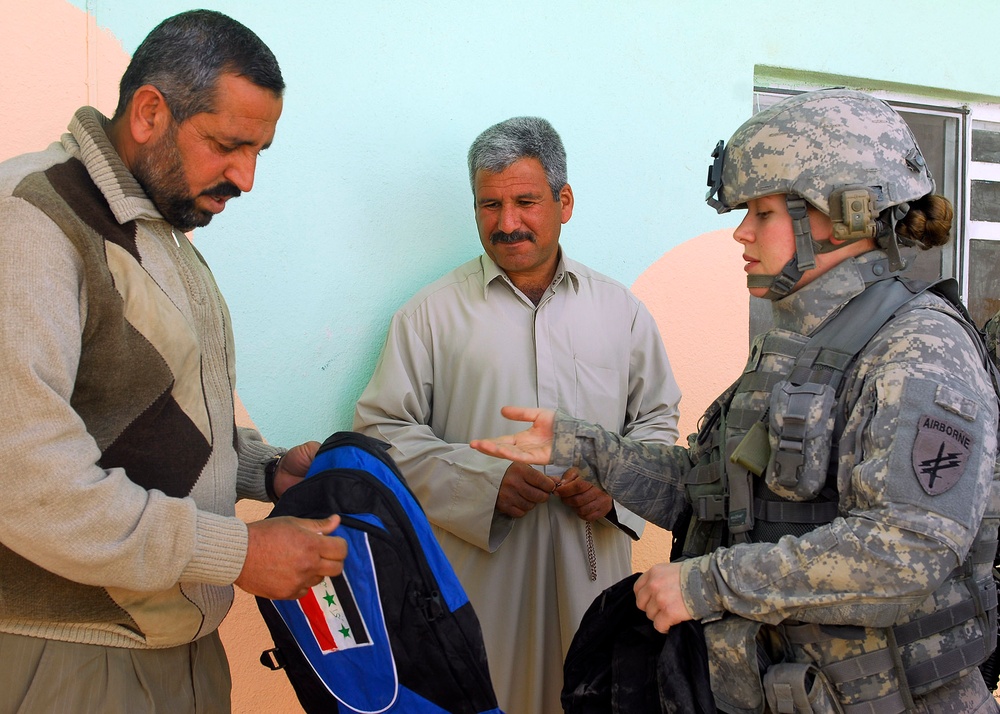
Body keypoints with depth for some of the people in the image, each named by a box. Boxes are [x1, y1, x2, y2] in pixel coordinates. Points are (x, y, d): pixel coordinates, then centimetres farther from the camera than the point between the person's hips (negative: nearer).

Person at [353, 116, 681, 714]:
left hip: (591, 571, 2)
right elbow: (383, 428, -1)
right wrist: (483, 482, -14)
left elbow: (658, 418, 15)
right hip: (475, 574, -2)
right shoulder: (431, 313, 2)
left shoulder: (621, 310, 10)